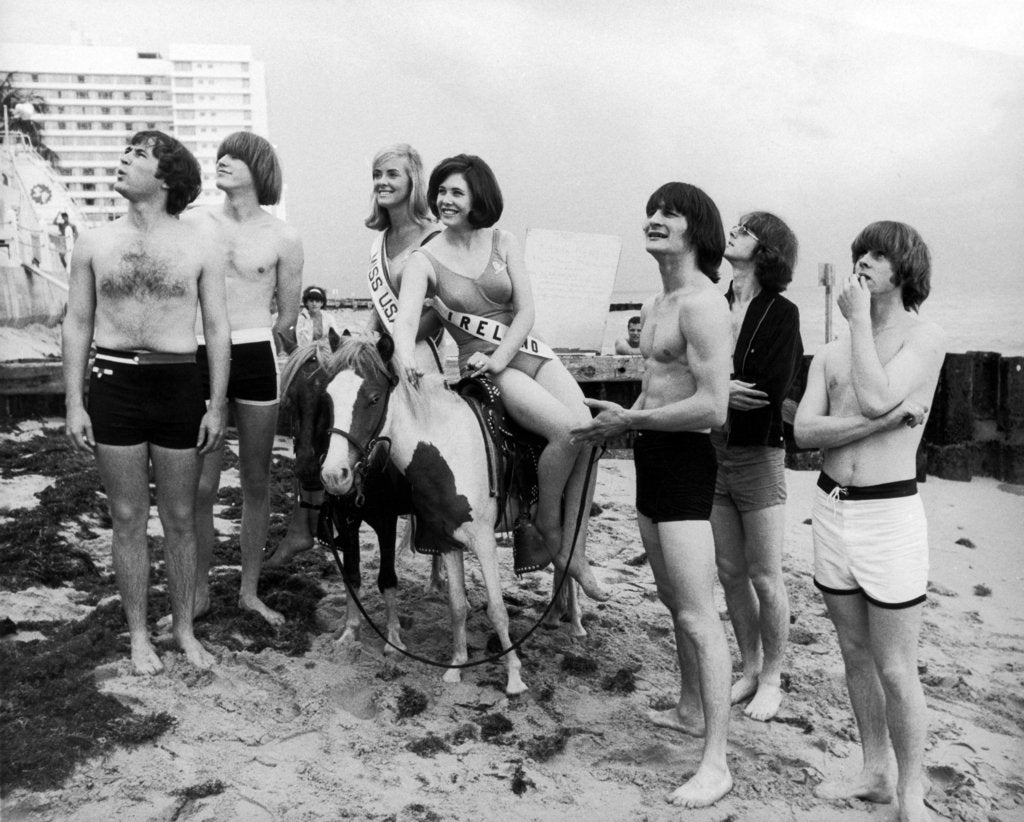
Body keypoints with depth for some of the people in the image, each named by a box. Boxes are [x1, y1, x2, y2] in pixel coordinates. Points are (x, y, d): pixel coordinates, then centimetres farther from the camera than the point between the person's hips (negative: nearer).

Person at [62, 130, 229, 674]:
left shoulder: (198, 247, 1)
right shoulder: (95, 243, 5)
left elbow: (217, 329, 2)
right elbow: (77, 324, 7)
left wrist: (216, 406, -3)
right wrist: (74, 404, 0)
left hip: (178, 384, -1)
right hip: (113, 383, 1)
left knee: (180, 518, 8)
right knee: (128, 518, 8)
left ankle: (184, 628, 24)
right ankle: (138, 634, 23)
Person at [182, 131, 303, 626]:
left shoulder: (283, 239, 1)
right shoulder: (192, 224, 3)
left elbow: (288, 317, 7)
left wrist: (255, 335, -3)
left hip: (256, 357, 0)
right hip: (202, 357, 0)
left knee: (256, 481, 8)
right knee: (199, 486, 0)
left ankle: (250, 590, 23)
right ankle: (199, 592, 17)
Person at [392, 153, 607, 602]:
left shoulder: (502, 243, 6)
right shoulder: (424, 261, -1)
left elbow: (526, 311, 1)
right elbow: (405, 321, -16)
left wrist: (499, 358, -13)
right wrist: (406, 359, -37)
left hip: (528, 351, 4)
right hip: (482, 367, -4)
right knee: (568, 429, -25)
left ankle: (574, 553, -5)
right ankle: (548, 521, 0)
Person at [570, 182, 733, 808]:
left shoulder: (702, 304, -16)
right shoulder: (656, 304, 15)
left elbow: (712, 408, -23)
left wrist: (629, 421, -17)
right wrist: (617, 417, 6)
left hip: (685, 459, -10)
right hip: (653, 458, 10)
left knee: (698, 616, -7)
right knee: (675, 599, 21)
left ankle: (717, 763, 1)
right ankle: (690, 709, 38)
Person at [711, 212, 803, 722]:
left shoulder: (781, 314, -8)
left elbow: (771, 392, -19)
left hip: (757, 456, -5)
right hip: (711, 453, 5)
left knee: (765, 578, 6)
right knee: (730, 574, 13)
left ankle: (771, 679, 22)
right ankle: (749, 668, 29)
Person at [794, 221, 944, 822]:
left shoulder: (926, 338, -3)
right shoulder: (830, 354, 10)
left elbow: (875, 398, -21)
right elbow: (805, 431, -4)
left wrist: (858, 318, -10)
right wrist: (885, 419, -17)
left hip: (890, 513, -5)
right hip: (832, 508, 5)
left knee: (896, 669, 1)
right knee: (855, 653, 16)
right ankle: (875, 774, 32)